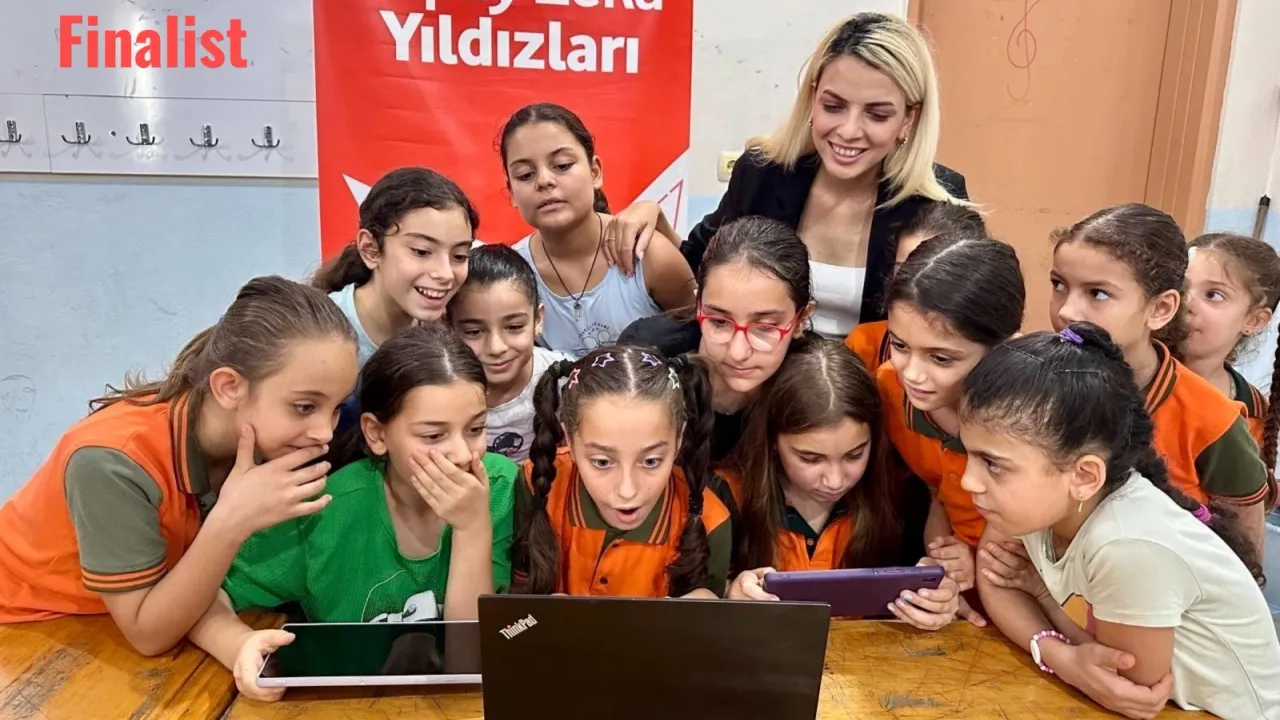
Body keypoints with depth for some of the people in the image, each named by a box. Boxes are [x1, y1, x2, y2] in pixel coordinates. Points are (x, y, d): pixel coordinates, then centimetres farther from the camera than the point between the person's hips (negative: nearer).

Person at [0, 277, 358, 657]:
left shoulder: (255, 437, -15)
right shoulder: (114, 461, -29)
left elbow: (210, 585, -11)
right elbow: (149, 636, -23)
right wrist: (229, 523, -33)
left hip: (142, 613, 4)